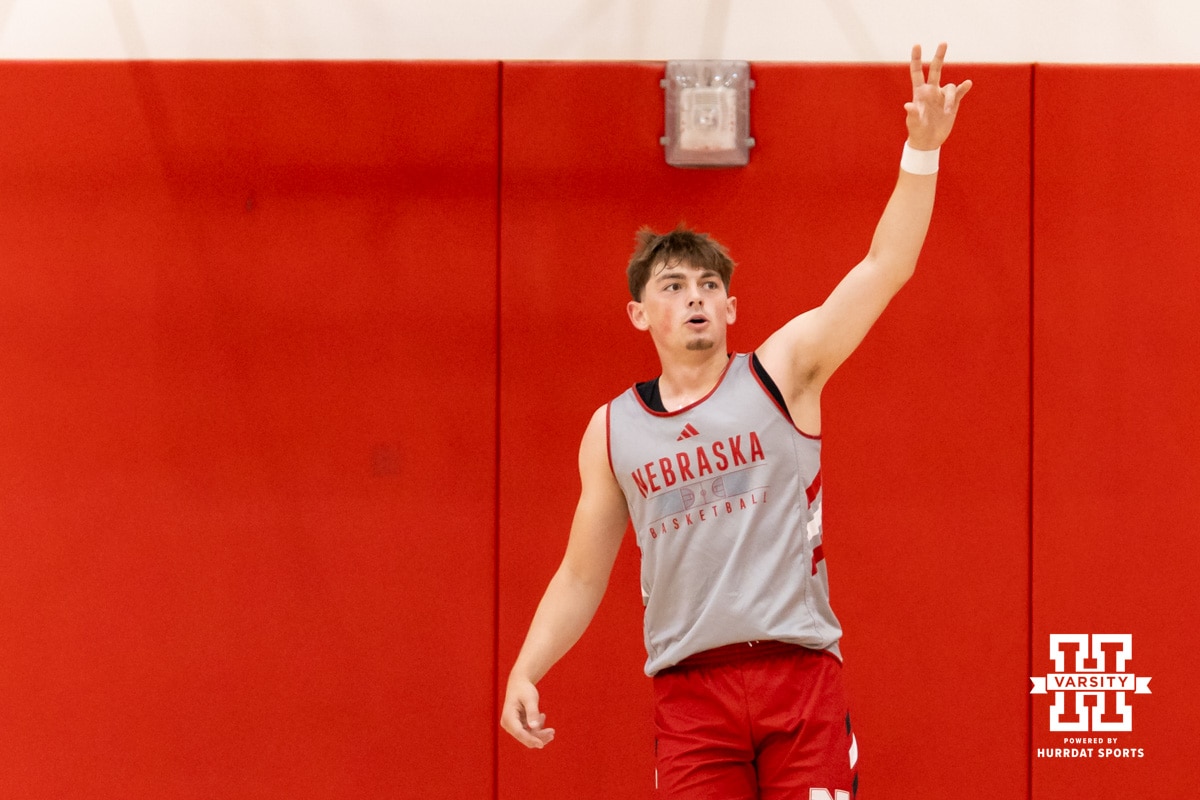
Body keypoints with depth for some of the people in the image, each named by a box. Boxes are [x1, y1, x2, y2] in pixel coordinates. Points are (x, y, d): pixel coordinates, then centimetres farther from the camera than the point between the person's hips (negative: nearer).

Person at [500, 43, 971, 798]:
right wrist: (525, 672, 5)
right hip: (689, 685, 2)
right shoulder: (612, 431, 11)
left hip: (800, 670, -2)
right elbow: (581, 576, 17)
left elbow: (885, 268, -6)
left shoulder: (781, 373, 4)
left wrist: (922, 149, -17)